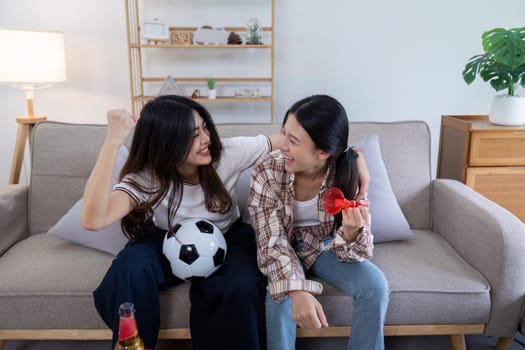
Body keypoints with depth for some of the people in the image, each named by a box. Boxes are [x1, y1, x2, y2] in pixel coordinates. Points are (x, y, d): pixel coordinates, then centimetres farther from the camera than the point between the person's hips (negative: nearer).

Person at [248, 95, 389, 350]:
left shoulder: (349, 173, -22)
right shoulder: (267, 172, -25)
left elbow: (347, 248, -19)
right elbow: (272, 242, -25)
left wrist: (352, 232, -45)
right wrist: (297, 291, -43)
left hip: (324, 246, 1)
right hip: (285, 249, -1)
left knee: (375, 287, -21)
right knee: (281, 296, -31)